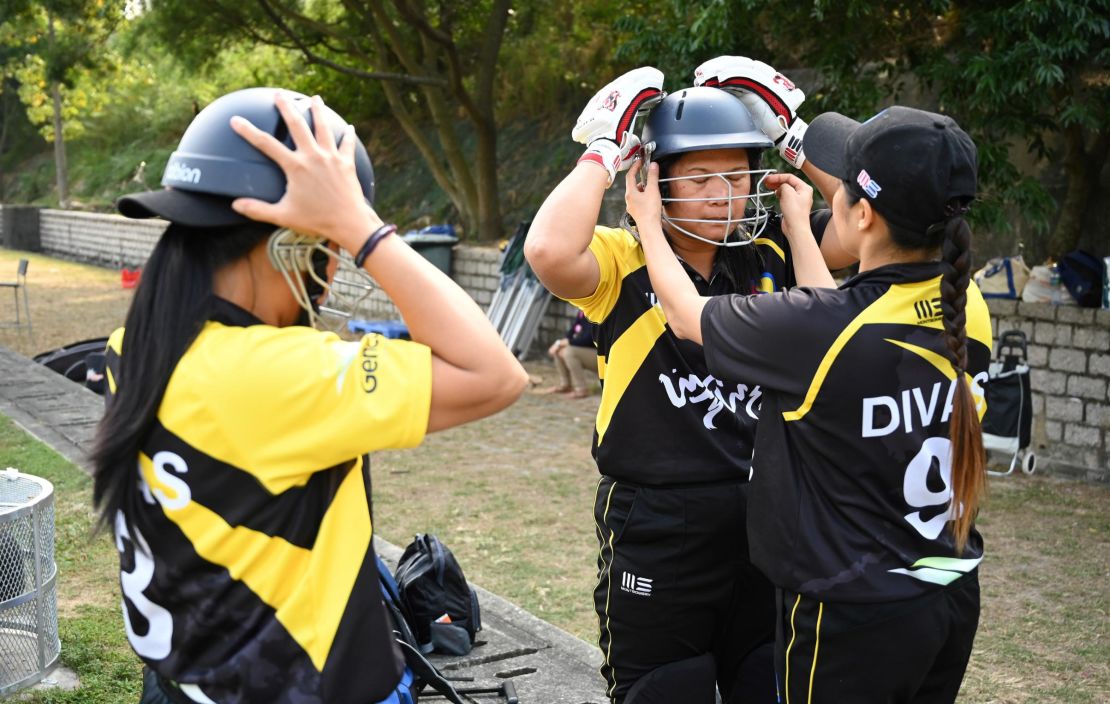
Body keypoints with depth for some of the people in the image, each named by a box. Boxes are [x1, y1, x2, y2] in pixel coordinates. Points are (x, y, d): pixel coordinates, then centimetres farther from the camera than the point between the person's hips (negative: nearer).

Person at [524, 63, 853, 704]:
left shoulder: (769, 251, 2)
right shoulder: (624, 262, -13)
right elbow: (550, 251, -33)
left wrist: (797, 177, -4)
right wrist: (605, 151, -21)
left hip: (766, 522, 5)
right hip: (657, 531, -4)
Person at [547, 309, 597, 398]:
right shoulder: (581, 313, 4)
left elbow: (587, 340, -28)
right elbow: (571, 333, 9)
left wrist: (562, 343, -22)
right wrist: (558, 343, -10)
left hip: (600, 356, -9)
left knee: (569, 351, -29)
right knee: (558, 350, 0)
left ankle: (582, 389, -19)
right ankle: (565, 385, 9)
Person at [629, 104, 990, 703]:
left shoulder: (819, 327, -24)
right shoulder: (967, 308, -5)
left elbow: (687, 317, -5)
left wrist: (648, 222, 12)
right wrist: (797, 225, 25)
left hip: (855, 615, -7)